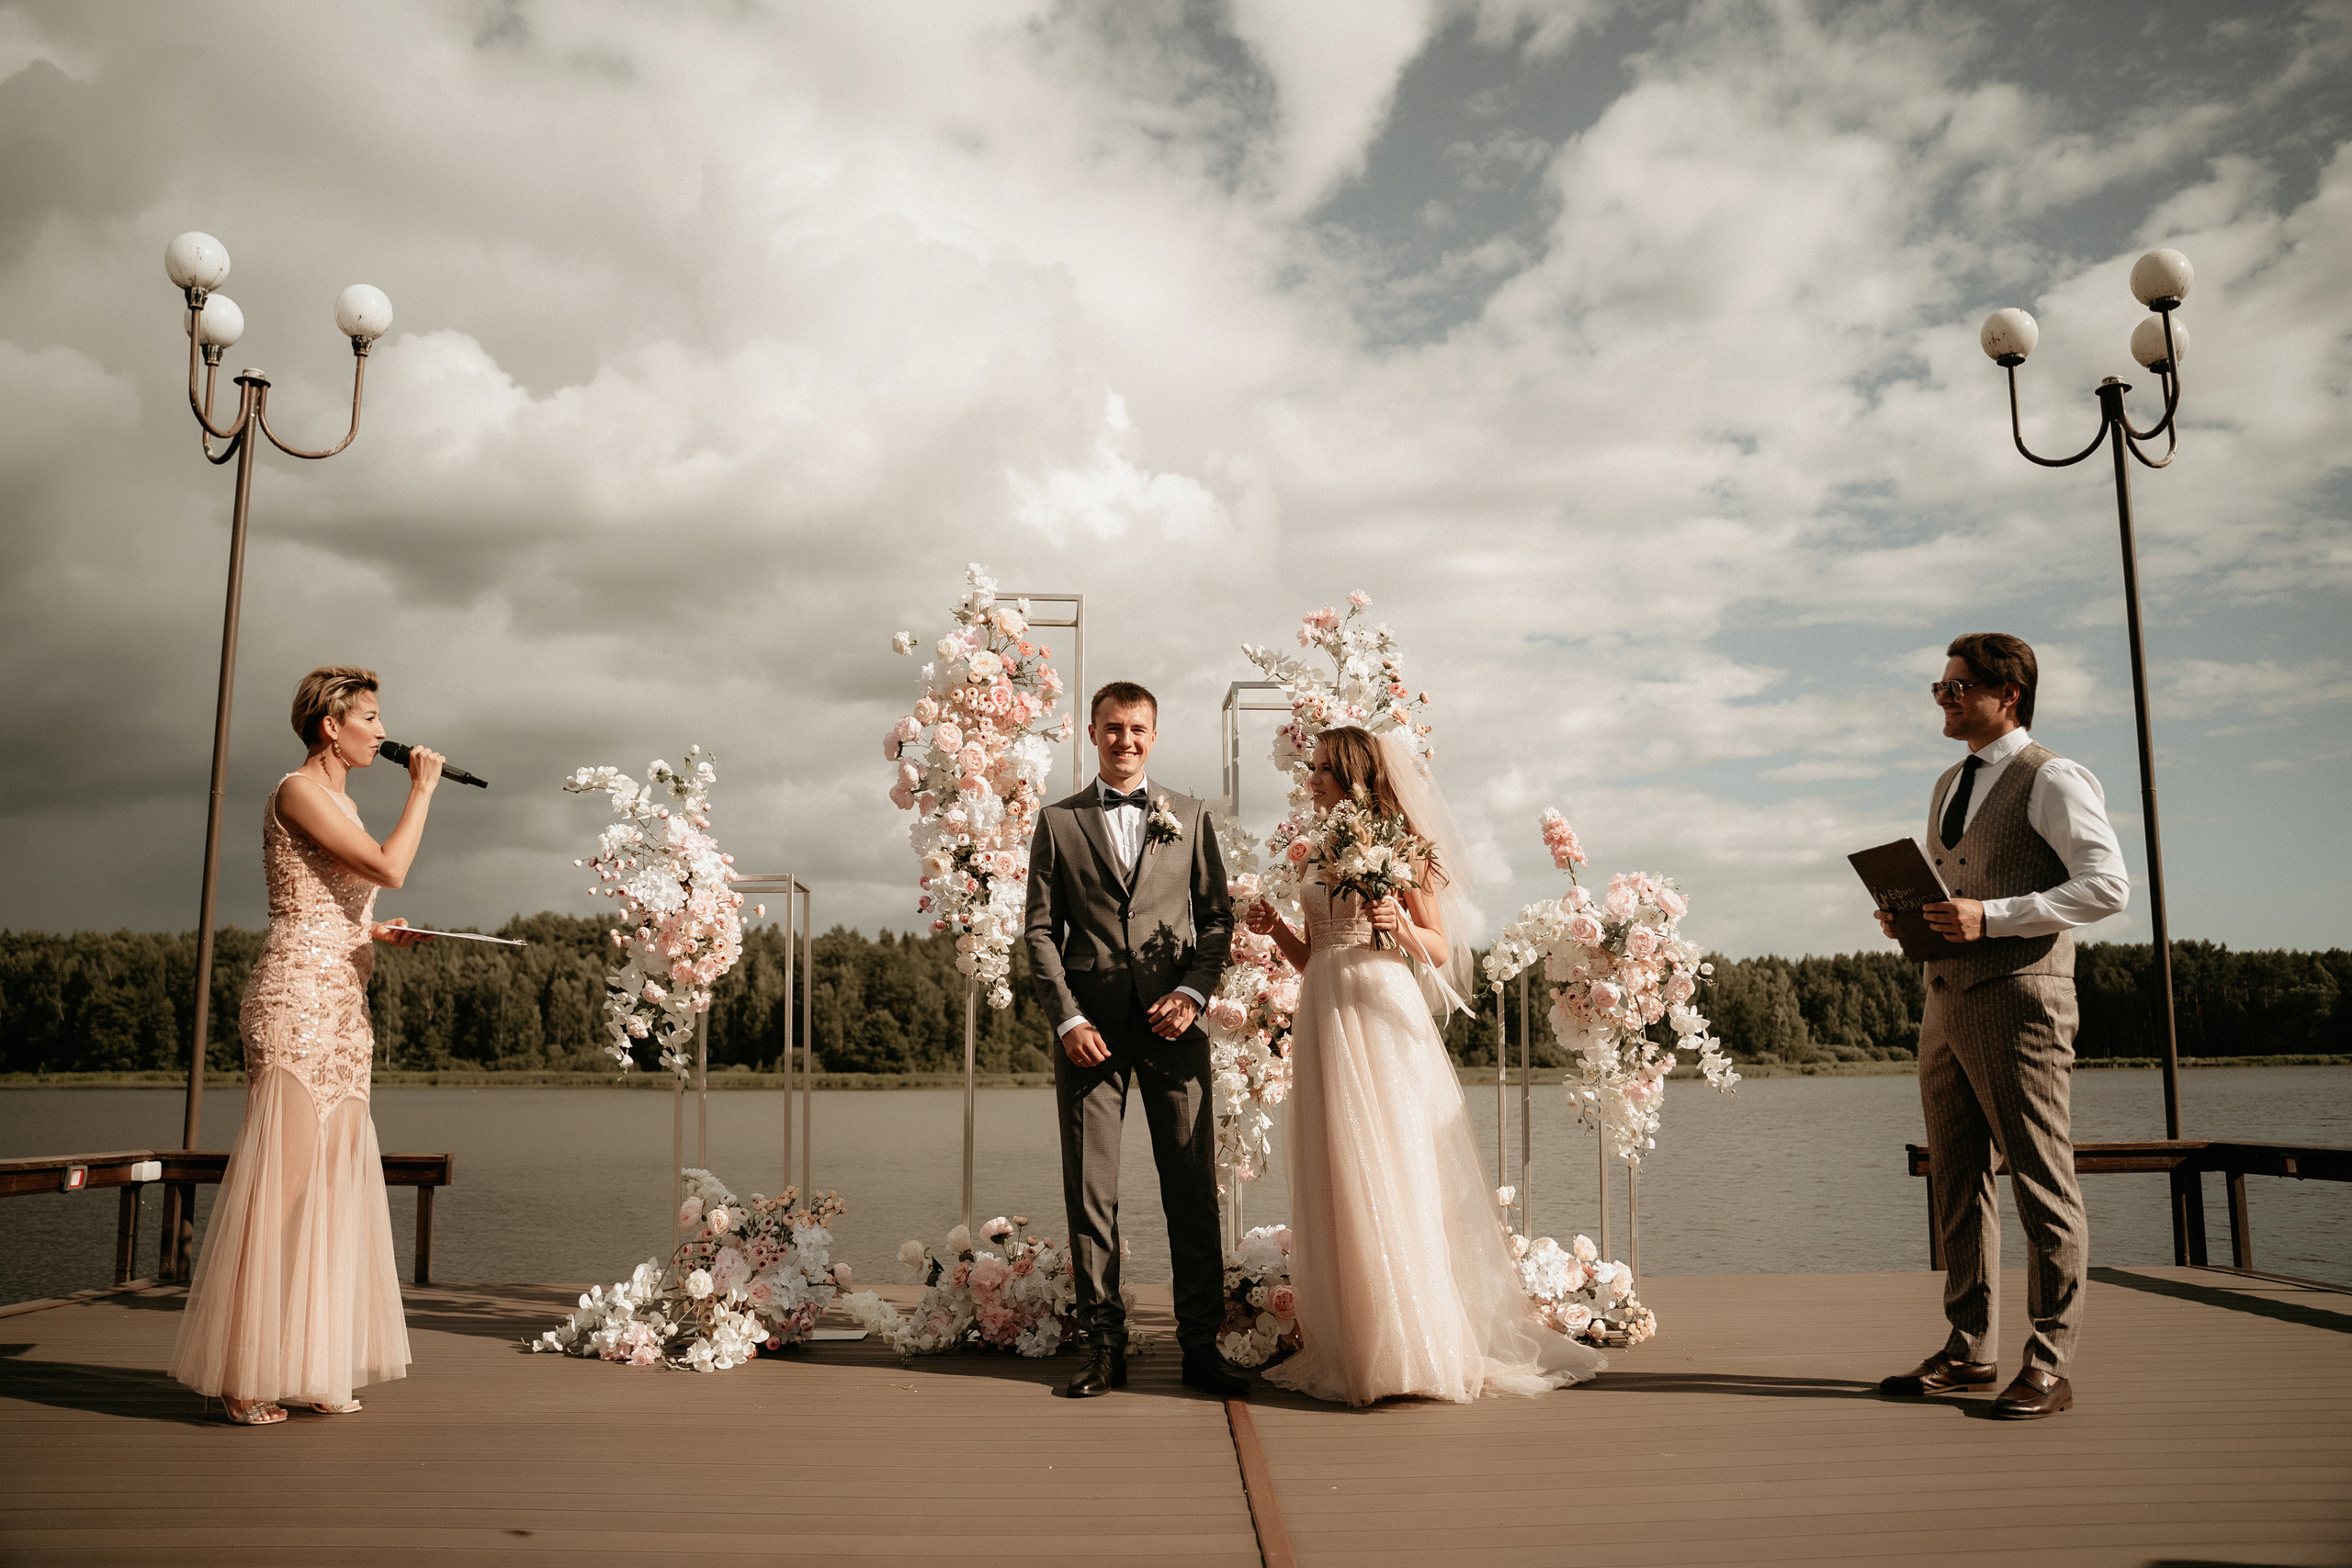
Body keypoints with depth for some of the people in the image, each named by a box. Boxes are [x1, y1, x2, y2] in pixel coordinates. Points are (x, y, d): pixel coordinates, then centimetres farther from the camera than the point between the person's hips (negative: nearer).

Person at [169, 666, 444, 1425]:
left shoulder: (338, 799, 21)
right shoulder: (298, 791, -8)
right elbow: (389, 867, -18)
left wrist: (382, 931, 7)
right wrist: (422, 788, -8)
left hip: (340, 1007, 10)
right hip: (298, 1000, -9)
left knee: (332, 1176, 8)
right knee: (282, 1174, -8)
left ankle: (308, 1367, 14)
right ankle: (244, 1374, -2)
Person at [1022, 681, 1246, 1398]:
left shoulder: (1189, 816, 13)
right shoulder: (1058, 823, 10)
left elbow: (1218, 916, 11)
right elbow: (1041, 931, 6)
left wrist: (1194, 992, -5)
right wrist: (1068, 1019, -6)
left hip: (1172, 1019, 1)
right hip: (1090, 1024, 0)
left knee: (1194, 1186, 1)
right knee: (1091, 1191, 2)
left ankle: (1201, 1344, 11)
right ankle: (1103, 1345, 12)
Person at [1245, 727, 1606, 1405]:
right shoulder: (1317, 856, 17)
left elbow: (1440, 951, -2)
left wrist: (1403, 924, -21)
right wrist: (1275, 929, 3)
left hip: (1381, 1018, -6)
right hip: (1323, 1023, 6)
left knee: (1390, 1175, -6)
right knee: (1335, 1182, 6)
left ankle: (1416, 1346, 3)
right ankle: (1351, 1346, 14)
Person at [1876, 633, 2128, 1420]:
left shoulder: (2052, 779, -5)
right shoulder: (1949, 786, 20)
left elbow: (2106, 883, -14)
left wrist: (1990, 917, -20)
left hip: (2017, 999, -8)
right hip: (1945, 998, 9)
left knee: (2042, 1184, -1)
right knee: (1955, 1180, 11)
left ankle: (2049, 1365, 7)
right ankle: (1969, 1350, 21)